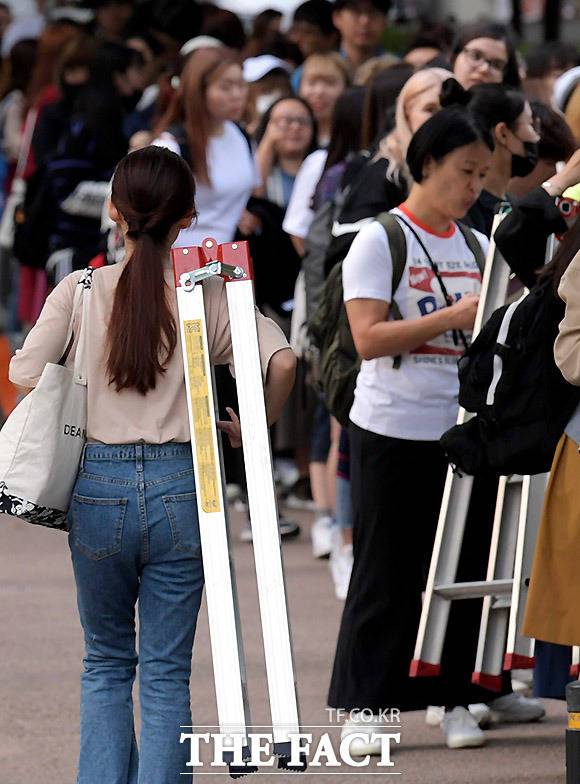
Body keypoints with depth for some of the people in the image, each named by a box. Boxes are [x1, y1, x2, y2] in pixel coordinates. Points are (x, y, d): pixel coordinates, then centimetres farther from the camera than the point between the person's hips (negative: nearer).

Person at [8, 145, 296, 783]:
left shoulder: (81, 290, -1)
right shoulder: (208, 295, -1)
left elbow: (24, 376, -9)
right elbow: (281, 360, -12)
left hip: (98, 485, 0)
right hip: (180, 485, 0)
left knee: (105, 663, 16)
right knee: (167, 671, 6)